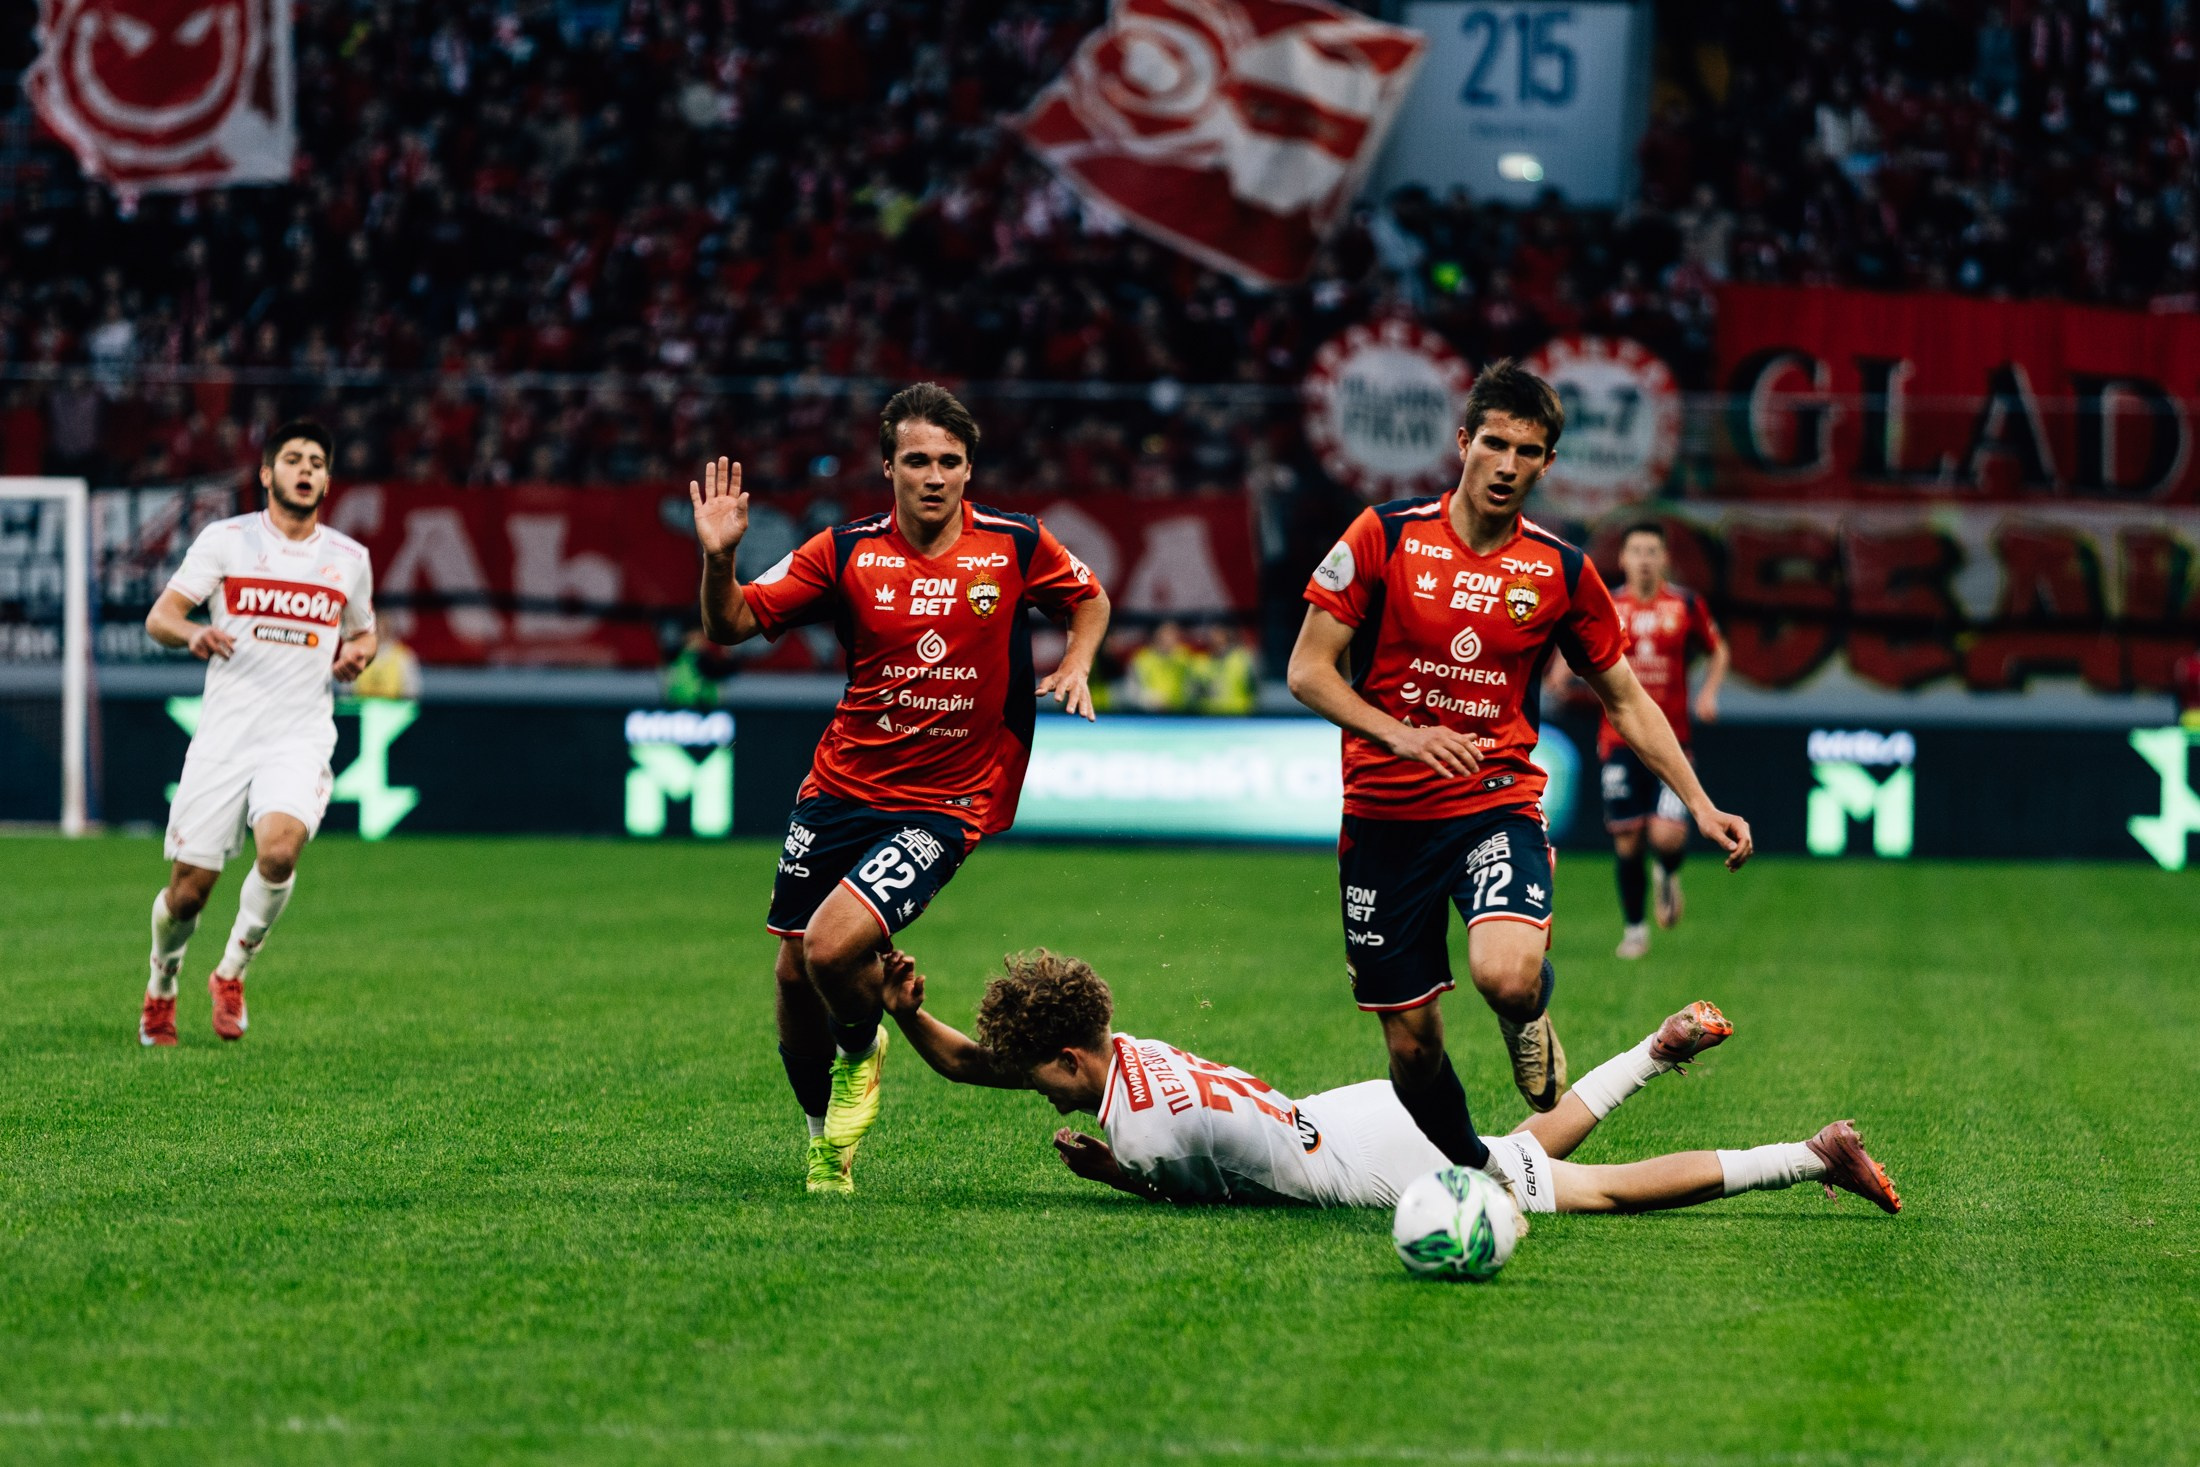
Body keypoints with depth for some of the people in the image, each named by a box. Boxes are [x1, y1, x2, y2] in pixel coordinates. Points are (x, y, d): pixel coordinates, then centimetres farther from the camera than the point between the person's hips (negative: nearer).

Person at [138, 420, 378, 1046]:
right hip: (224, 734, -1)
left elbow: (363, 633, 26)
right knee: (188, 890, -1)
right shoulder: (226, 540, 3)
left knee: (279, 850, -27)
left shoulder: (349, 558, 11)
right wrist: (193, 633, -22)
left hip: (301, 740, 1)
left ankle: (232, 971, -3)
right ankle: (161, 986, 30)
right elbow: (159, 616, 1)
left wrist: (358, 654, 2)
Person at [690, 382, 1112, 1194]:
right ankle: (823, 1135, 32)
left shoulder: (1017, 545, -5)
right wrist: (719, 561, -23)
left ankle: (862, 1049, 13)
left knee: (834, 946, -22)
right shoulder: (846, 550, -4)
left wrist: (1074, 665, -4)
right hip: (841, 786, 3)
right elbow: (732, 625, -4)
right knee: (794, 973, 6)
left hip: (943, 801, -3)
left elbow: (1089, 599, 15)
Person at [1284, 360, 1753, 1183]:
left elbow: (1626, 699, 13)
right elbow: (1308, 670, -4)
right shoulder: (1385, 536, -4)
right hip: (1385, 814, 0)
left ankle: (1531, 1016, 8)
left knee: (1505, 975, -29)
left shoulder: (1561, 573, 2)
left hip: (1498, 805, 0)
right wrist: (1400, 735, -19)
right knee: (1411, 1039, 2)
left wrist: (1700, 805, 5)